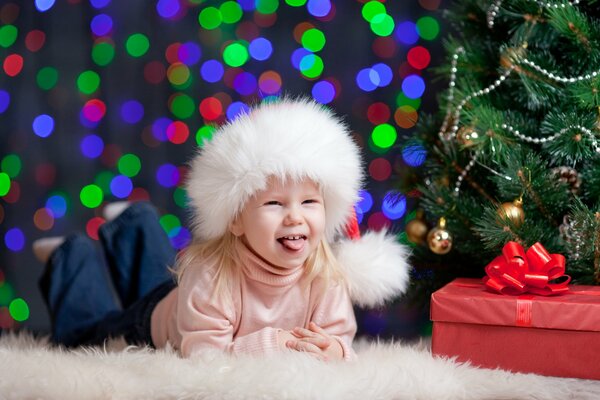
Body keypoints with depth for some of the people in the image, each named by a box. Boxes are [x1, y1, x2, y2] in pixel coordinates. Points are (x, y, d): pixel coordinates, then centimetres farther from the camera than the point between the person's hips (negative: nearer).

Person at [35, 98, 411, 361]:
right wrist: (269, 345, -58)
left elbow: (341, 337, -30)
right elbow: (202, 353, -47)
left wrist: (335, 351, -53)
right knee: (87, 331, 24)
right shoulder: (212, 273, -48)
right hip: (155, 318, -5)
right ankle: (70, 257, 46)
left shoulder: (328, 274, -34)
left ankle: (130, 225, 61)